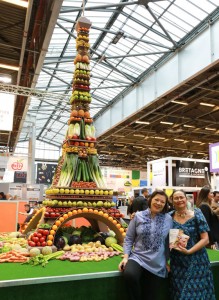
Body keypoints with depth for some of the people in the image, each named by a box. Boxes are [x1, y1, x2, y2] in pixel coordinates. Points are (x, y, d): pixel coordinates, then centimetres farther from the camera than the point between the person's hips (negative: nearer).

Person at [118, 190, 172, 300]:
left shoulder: (168, 219, 0)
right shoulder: (138, 216, -2)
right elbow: (129, 238, 2)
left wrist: (167, 261, 7)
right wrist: (126, 256, -7)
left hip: (158, 264, 1)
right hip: (138, 257, -1)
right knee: (129, 274, -31)